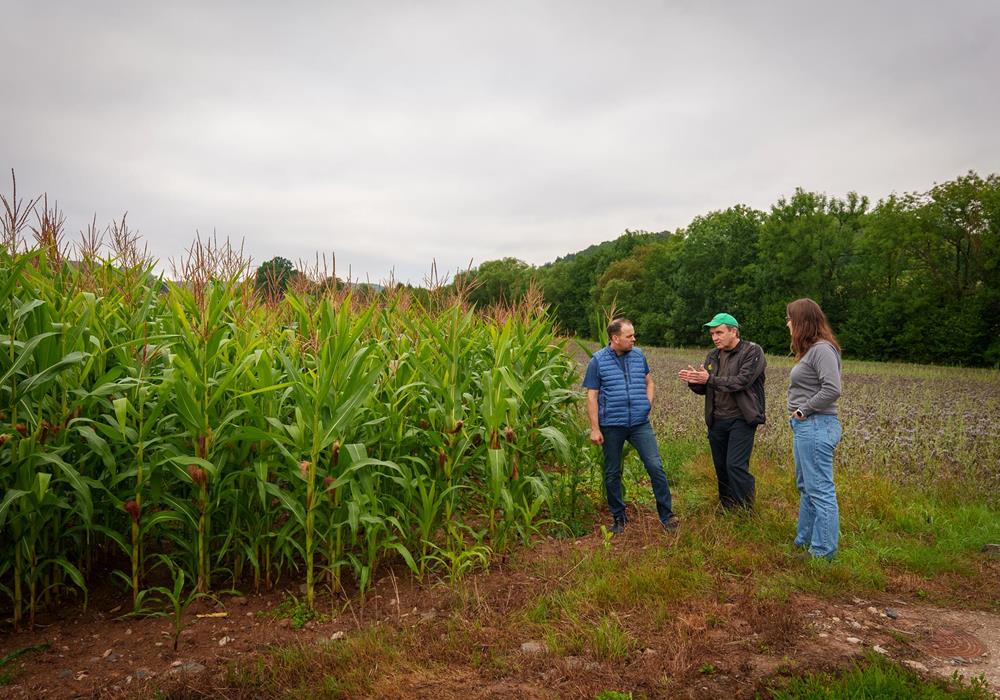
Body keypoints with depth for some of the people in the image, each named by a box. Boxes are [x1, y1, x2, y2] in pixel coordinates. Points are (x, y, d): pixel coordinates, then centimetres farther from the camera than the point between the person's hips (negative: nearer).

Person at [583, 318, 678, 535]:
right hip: (611, 426, -2)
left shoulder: (638, 355, 5)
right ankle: (619, 517, 24)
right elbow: (592, 397, -4)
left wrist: (647, 404, 6)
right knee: (612, 474, 8)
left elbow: (649, 381, 21)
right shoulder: (598, 360, -5)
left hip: (640, 423, 2)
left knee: (656, 467, -4)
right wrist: (595, 428, -8)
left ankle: (666, 516, 8)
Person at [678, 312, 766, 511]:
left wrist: (709, 379, -22)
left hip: (741, 419, -6)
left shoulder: (752, 351, -5)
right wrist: (693, 381, -9)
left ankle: (747, 513, 0)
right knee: (721, 468, 10)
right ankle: (727, 511, 22)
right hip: (717, 420, 6)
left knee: (736, 466, -13)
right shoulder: (713, 356, 14)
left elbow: (742, 381, -19)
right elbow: (704, 389, 13)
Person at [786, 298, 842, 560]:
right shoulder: (810, 349, 15)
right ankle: (804, 541, 32)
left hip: (816, 427, -11)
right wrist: (799, 413, 4)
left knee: (820, 491, -2)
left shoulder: (822, 349, -15)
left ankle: (823, 552, 7)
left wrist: (803, 410, -16)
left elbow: (832, 390, -24)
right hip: (804, 427, 11)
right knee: (806, 488, 19)